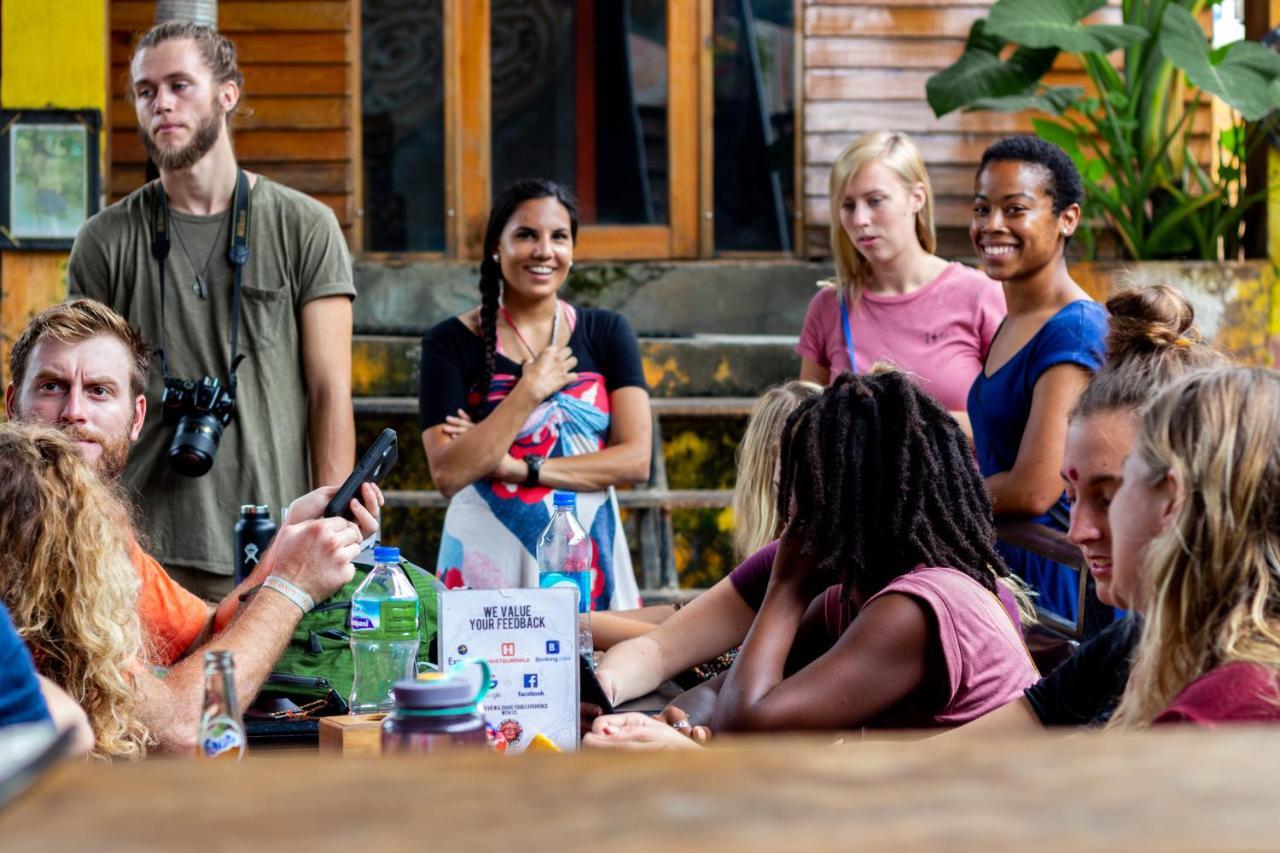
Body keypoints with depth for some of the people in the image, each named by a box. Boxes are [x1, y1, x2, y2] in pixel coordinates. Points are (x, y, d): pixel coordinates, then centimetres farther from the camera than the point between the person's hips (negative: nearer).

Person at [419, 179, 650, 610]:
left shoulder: (606, 333, 5)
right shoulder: (452, 343, -2)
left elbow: (635, 460, -5)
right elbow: (448, 474, -12)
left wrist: (514, 466, -12)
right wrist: (530, 391, -15)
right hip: (489, 560, -2)